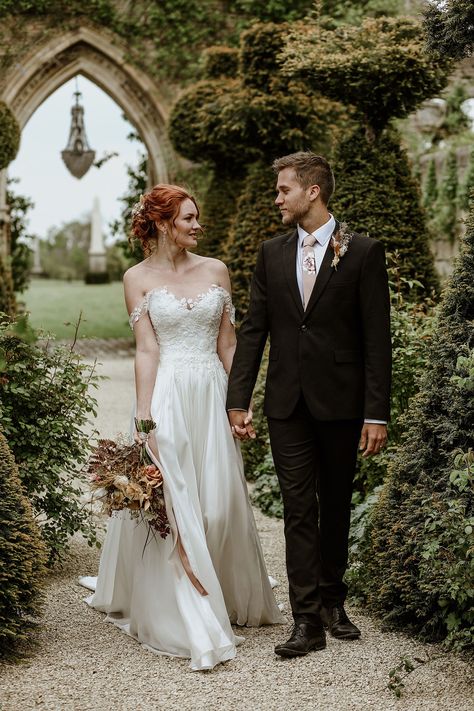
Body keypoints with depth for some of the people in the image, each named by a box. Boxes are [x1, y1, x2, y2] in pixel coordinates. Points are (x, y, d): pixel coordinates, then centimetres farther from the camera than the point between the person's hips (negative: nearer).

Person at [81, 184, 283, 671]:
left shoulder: (215, 271, 7)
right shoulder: (138, 278, 0)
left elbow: (228, 344, 9)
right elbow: (146, 352, -4)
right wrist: (145, 420, -10)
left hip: (212, 396, 3)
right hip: (168, 397, -3)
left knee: (218, 503, 8)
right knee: (171, 507, -4)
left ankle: (227, 600, 29)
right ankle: (188, 624, 1)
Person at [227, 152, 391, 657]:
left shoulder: (363, 252, -4)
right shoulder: (271, 254, 8)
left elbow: (377, 337, -6)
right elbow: (253, 329, 8)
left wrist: (376, 413, -11)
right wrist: (237, 399, 2)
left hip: (340, 402, -2)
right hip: (287, 403, 2)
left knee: (335, 507, 11)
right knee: (299, 510, 0)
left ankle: (332, 601, 28)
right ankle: (307, 619, 2)